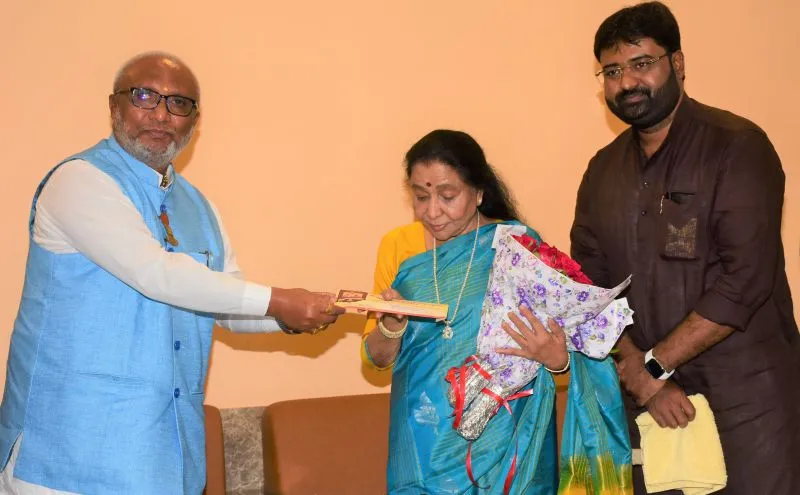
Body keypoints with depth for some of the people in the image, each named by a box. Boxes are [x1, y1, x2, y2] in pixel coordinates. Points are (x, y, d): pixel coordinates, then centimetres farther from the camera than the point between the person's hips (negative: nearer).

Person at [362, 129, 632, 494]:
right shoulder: (398, 246, -2)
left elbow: (556, 342, -4)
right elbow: (376, 358, 2)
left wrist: (557, 357, -26)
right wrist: (391, 325, -18)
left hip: (506, 439, -2)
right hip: (425, 442, 2)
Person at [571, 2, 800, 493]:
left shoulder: (737, 146, -10)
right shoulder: (603, 170, 7)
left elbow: (746, 279, -18)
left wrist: (654, 365, -15)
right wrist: (643, 378, -9)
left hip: (746, 396, -4)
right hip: (650, 396, 5)